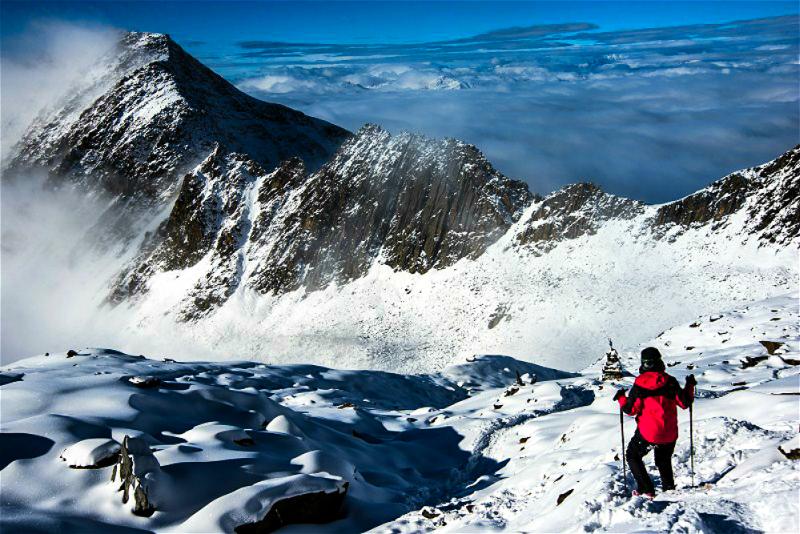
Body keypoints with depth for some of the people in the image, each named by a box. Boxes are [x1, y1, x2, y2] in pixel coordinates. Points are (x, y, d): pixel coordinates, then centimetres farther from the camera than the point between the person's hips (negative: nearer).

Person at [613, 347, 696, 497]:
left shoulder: (640, 384, -12)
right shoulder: (670, 381, -6)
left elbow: (631, 409, -11)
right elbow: (684, 403, 1)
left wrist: (621, 398, 7)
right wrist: (690, 386, 15)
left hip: (647, 433, -4)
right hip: (670, 434, 4)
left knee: (633, 456, 17)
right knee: (664, 461, 29)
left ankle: (646, 489, 8)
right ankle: (669, 488, 27)